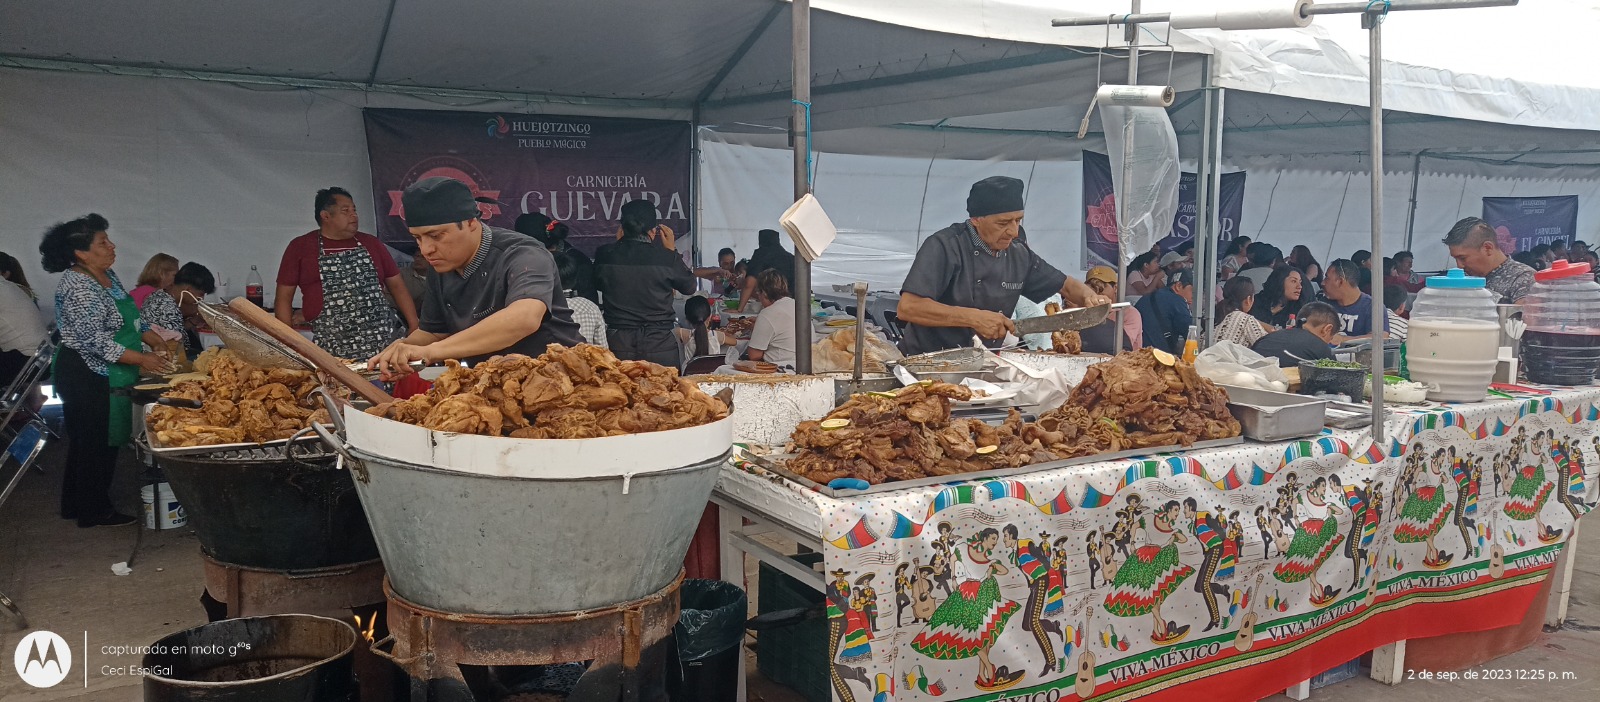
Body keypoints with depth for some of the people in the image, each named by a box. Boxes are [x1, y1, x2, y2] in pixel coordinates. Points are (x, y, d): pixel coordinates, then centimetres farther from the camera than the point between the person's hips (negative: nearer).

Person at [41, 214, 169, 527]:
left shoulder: (106, 275, 8)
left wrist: (154, 339, 1)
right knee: (95, 444, 1)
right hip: (86, 378, -10)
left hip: (107, 375, 10)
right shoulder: (77, 288, -21)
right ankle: (95, 511, 12)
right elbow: (95, 341, -25)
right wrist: (141, 359, -23)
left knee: (87, 441, 19)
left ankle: (76, 503, 31)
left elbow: (130, 317, 16)